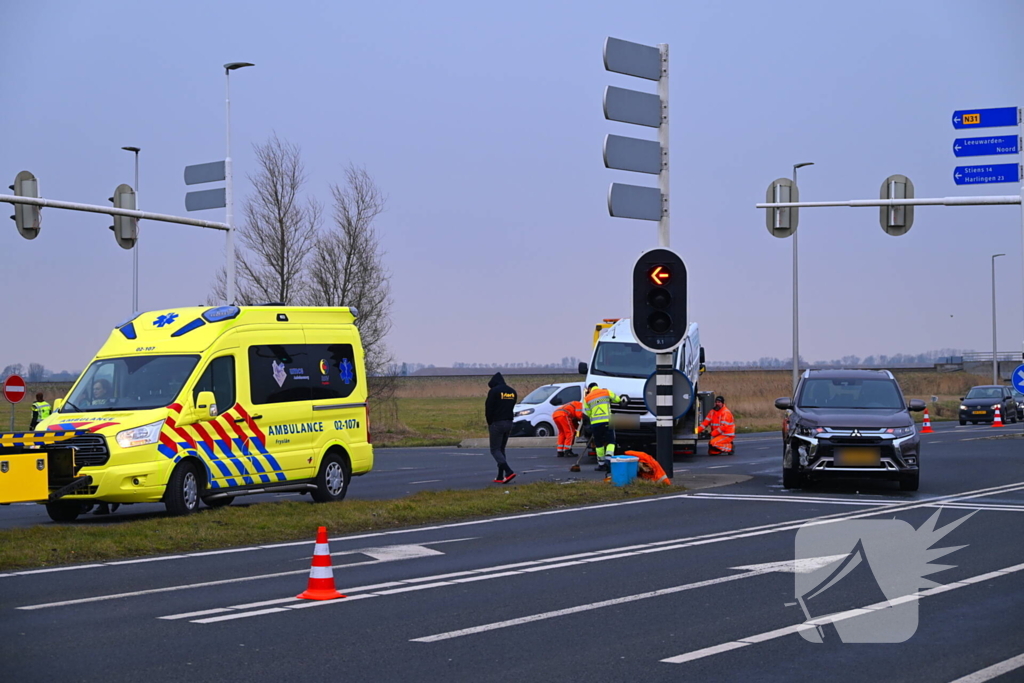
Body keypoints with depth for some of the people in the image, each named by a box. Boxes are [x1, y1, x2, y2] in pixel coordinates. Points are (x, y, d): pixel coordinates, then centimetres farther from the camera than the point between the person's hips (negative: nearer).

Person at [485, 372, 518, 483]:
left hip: (497, 423, -7)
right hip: (509, 423, 7)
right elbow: (512, 407, 10)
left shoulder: (494, 391, -10)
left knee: (495, 450, -2)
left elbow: (488, 409, -9)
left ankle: (508, 472, -21)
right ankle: (500, 477, 12)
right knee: (501, 449, 15)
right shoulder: (512, 392, 10)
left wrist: (490, 423, 4)